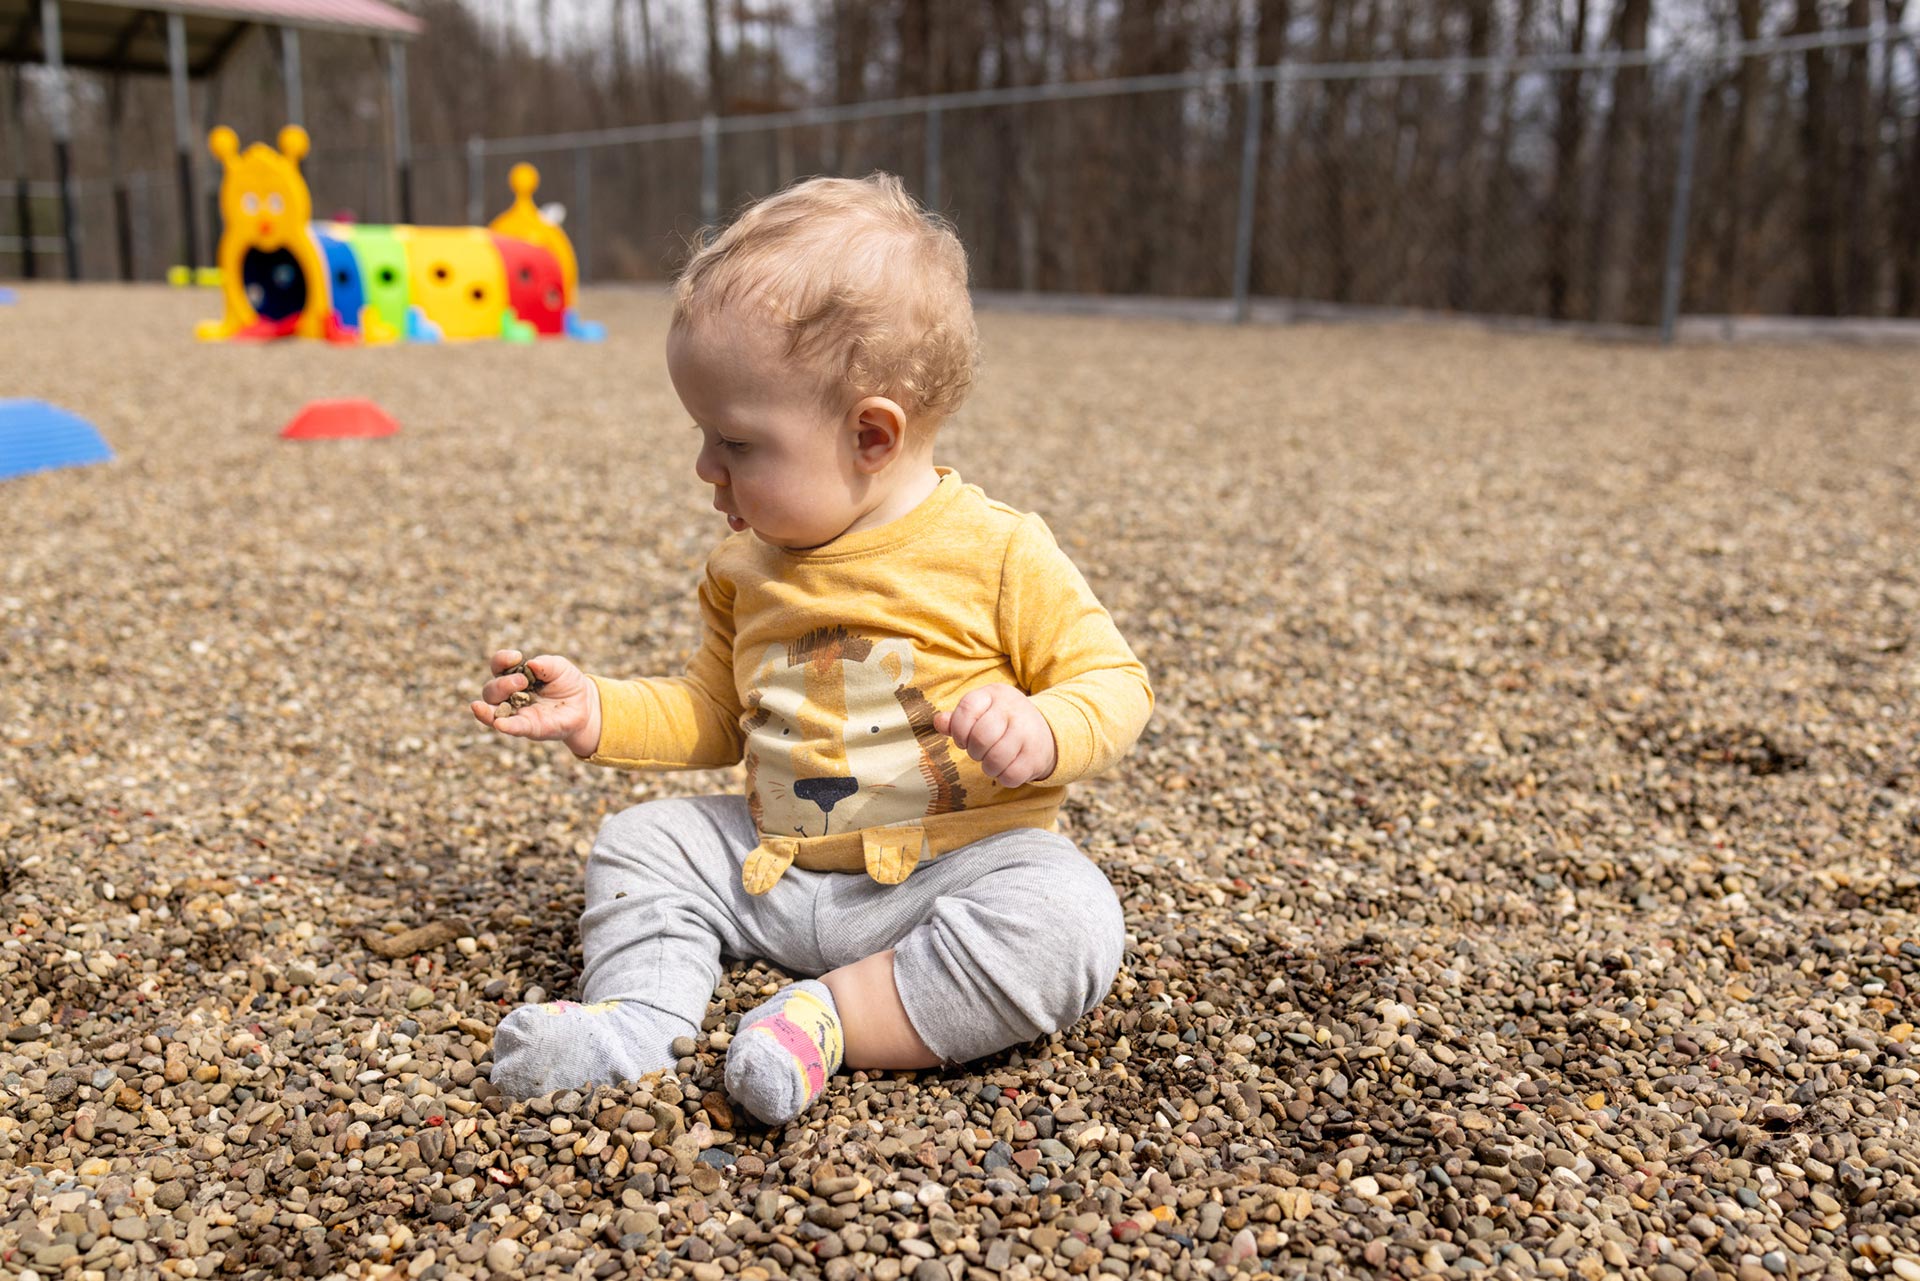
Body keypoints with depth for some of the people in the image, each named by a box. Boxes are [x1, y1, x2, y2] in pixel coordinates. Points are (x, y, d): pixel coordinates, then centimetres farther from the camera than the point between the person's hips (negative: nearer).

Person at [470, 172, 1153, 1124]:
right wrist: (598, 713, 4)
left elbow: (1113, 683, -9)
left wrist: (1041, 733, -30)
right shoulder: (745, 569, 5)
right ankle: (639, 1013, -21)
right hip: (773, 863, 6)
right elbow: (715, 715, 17)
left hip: (956, 861, -5)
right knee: (637, 843, 0)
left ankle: (831, 1019, -27)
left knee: (1068, 923, -31)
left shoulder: (996, 554, -13)